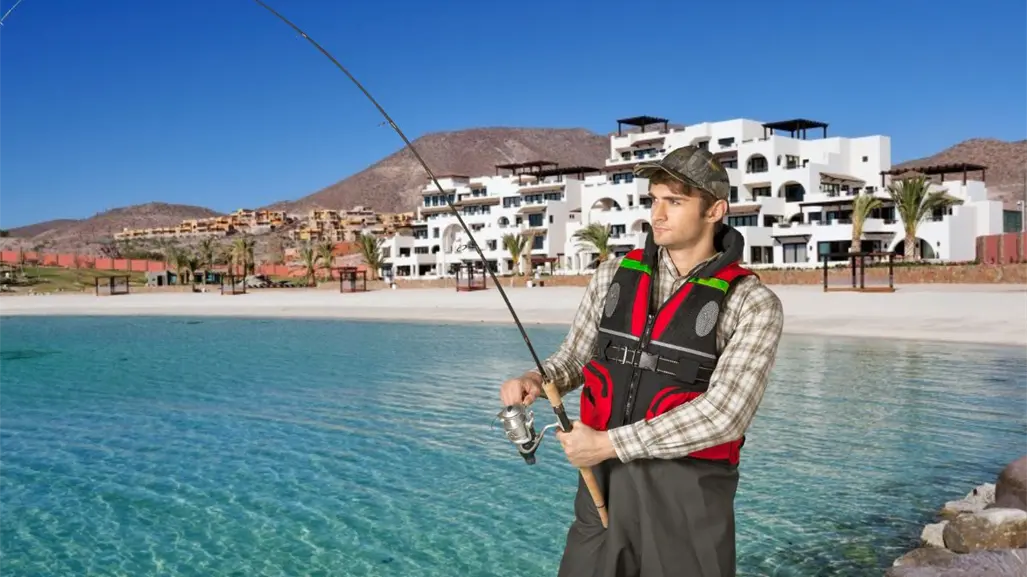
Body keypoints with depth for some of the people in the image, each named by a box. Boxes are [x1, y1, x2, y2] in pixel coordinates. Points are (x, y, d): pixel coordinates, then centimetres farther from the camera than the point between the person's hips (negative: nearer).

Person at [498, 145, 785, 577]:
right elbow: (574, 359, 15)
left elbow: (724, 415, -18)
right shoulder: (614, 276, 5)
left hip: (688, 492, -3)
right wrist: (534, 382, -9)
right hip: (604, 481, 4)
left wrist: (609, 443, -19)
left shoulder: (753, 304, -8)